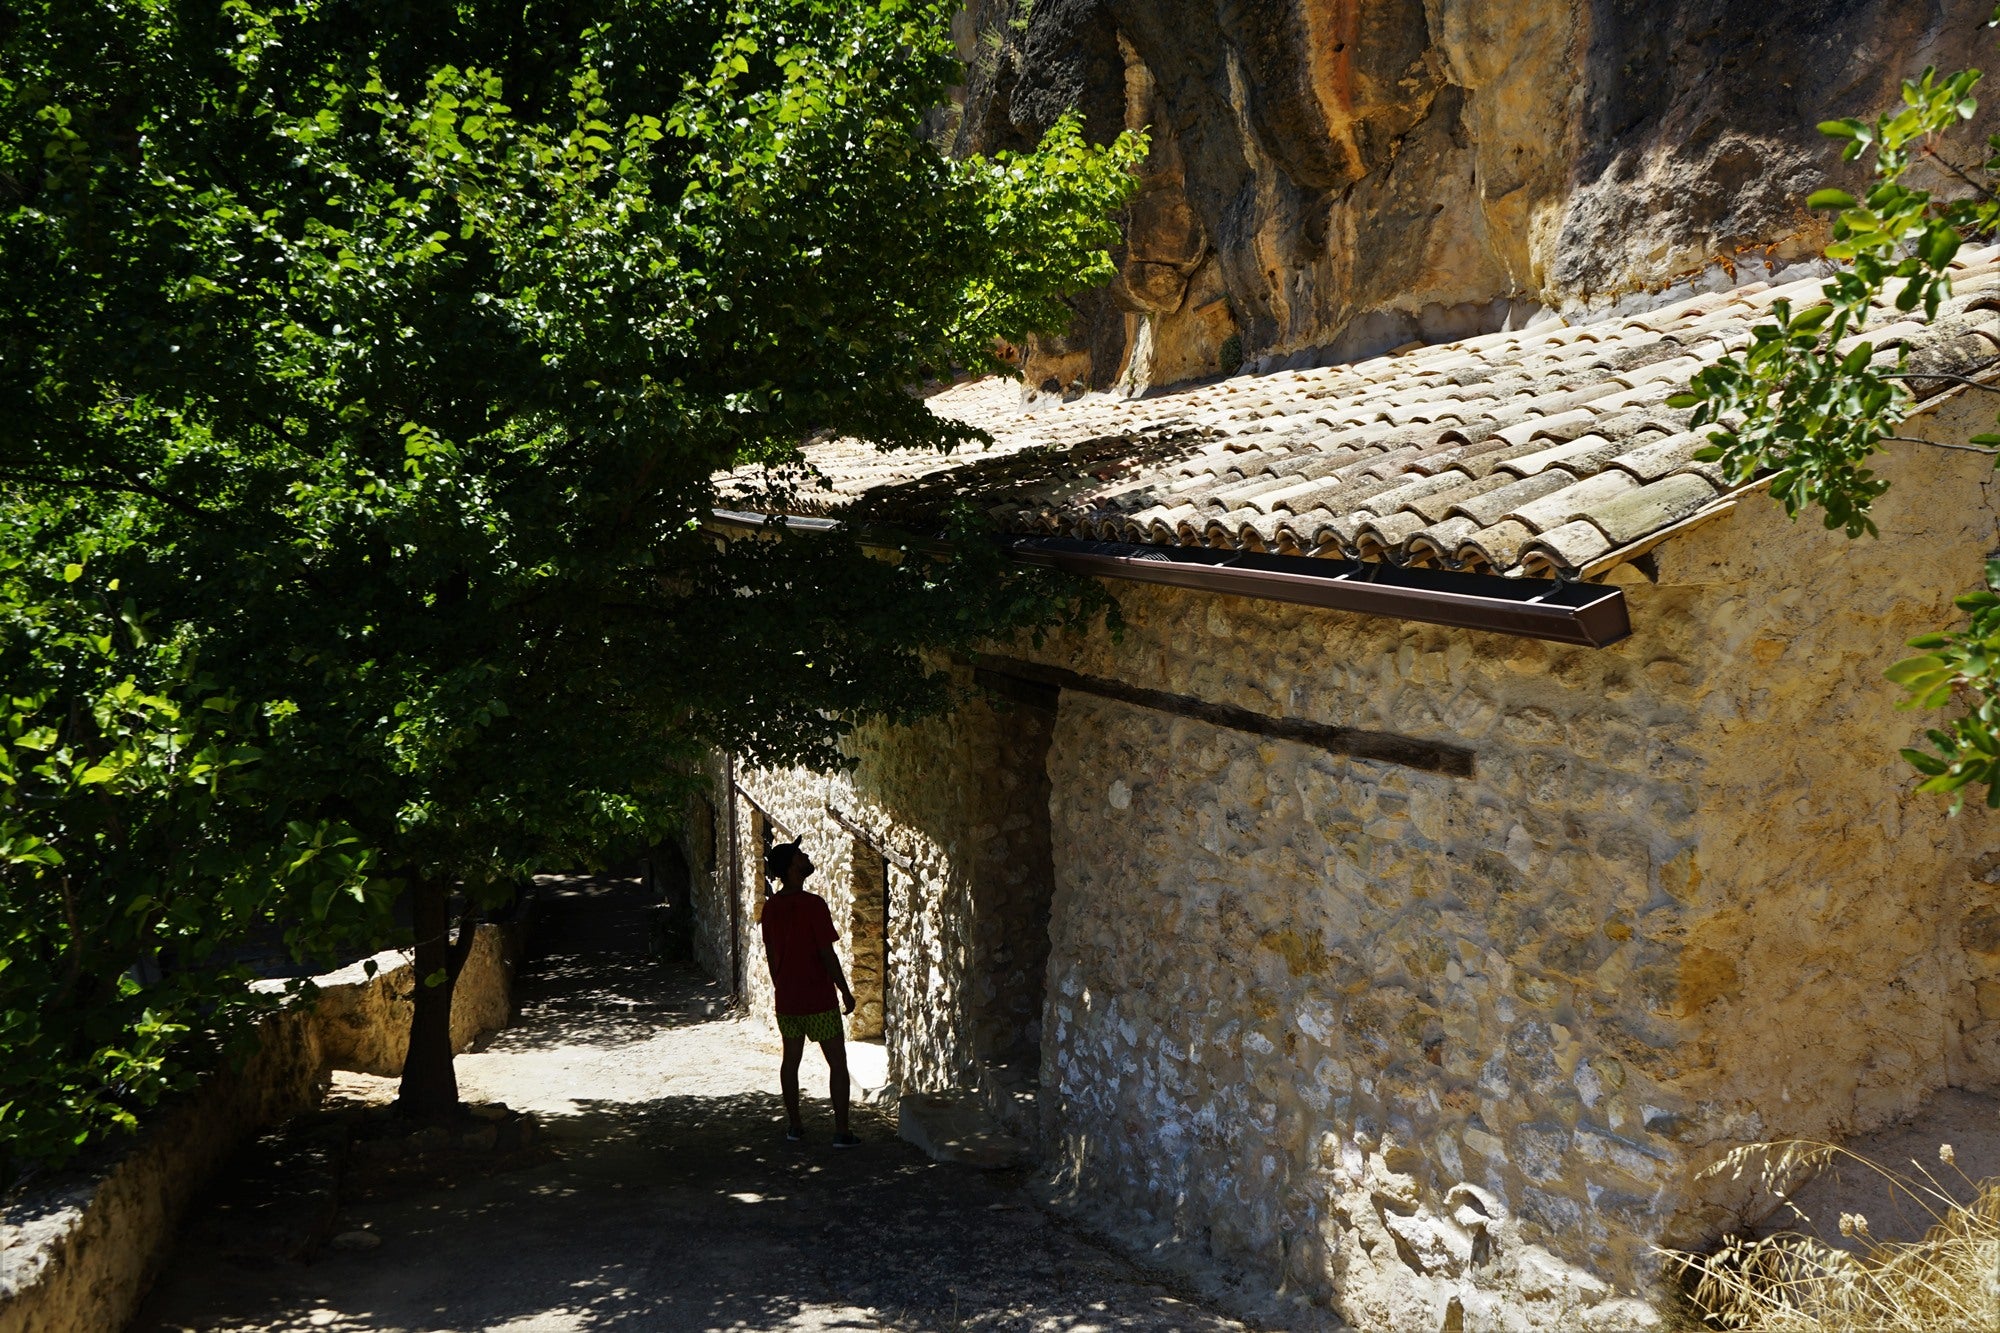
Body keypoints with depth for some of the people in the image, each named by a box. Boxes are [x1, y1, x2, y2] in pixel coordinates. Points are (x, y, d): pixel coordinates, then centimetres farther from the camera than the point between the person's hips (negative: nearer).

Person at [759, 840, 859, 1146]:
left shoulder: (771, 906, 1)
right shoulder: (813, 905, -19)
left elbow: (770, 954, 9)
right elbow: (827, 954, -17)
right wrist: (845, 992, -7)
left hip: (786, 999, 6)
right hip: (818, 999, -6)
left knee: (791, 1059, 16)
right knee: (837, 1062, 3)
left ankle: (794, 1126, 23)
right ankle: (842, 1130, 3)